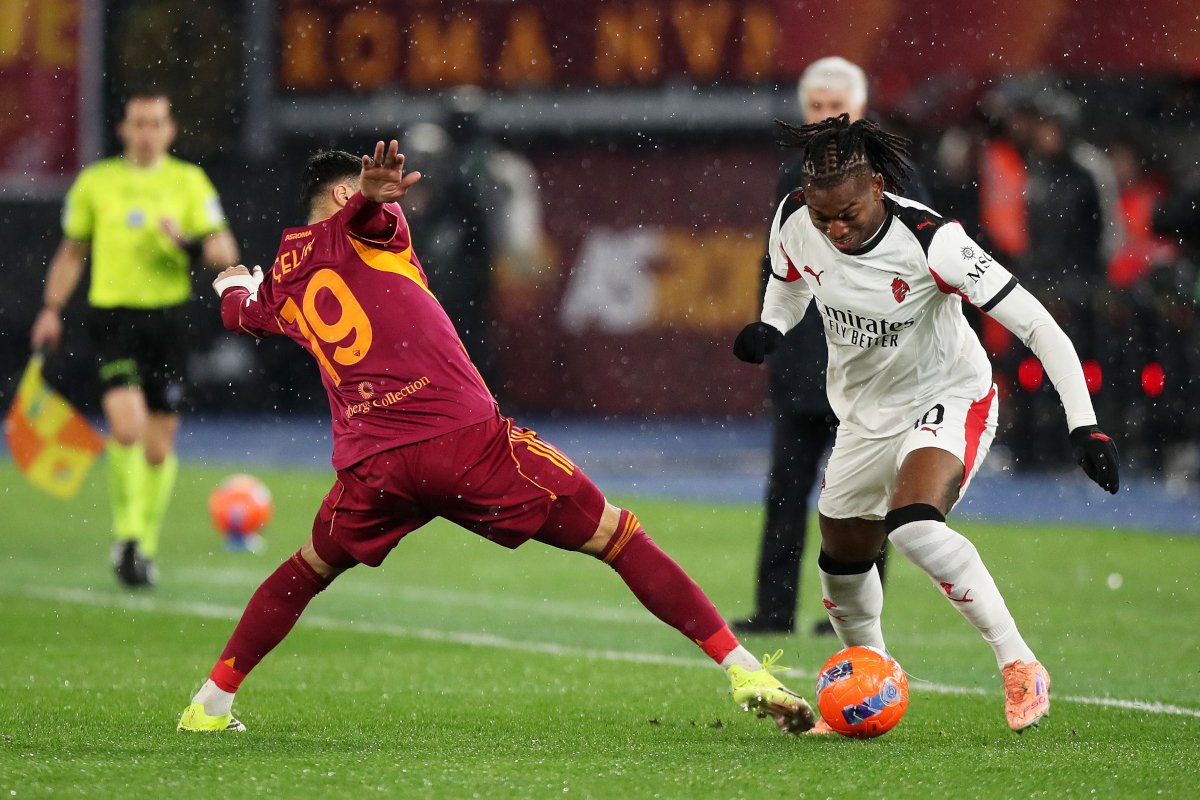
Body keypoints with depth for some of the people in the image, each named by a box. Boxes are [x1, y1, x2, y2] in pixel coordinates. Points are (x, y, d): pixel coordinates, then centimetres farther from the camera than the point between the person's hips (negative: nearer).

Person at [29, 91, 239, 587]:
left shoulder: (189, 182, 5)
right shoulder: (94, 183, 7)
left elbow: (225, 253, 0)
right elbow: (72, 251, 17)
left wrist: (186, 240, -18)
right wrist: (52, 310, 10)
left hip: (167, 318, 1)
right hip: (113, 316, -1)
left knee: (159, 447, 5)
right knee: (127, 426, -21)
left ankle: (145, 547, 21)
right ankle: (126, 533, -6)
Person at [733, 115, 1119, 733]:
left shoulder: (931, 242, -30)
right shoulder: (794, 223, -14)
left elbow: (1037, 325, -28)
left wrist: (1084, 423, -33)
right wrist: (767, 330, -10)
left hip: (950, 400, -6)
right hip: (865, 416, 6)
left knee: (912, 525, -33)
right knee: (842, 564, 16)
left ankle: (1020, 666, -25)